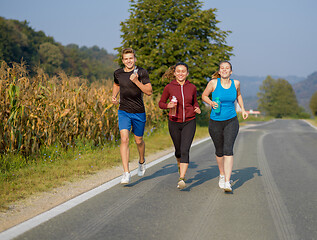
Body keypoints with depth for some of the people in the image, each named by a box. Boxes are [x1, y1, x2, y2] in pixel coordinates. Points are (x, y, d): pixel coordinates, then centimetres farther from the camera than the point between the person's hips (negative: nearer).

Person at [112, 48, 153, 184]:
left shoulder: (141, 72, -8)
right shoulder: (118, 73, 2)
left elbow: (149, 92, -10)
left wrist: (136, 81, -22)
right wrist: (114, 96, 5)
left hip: (139, 113, -1)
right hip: (123, 112, 1)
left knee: (138, 141, 14)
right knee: (124, 140, -16)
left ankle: (142, 162, 47)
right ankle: (126, 173, -19)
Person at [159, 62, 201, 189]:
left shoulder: (192, 87, 0)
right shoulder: (169, 87, -4)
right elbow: (161, 103, 5)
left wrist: (197, 109, -6)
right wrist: (168, 105, -17)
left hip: (189, 123, -1)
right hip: (174, 123, 1)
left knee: (185, 150, -16)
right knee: (178, 150, 15)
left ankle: (181, 179, -21)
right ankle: (180, 166, 48)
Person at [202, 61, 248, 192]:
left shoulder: (235, 83, 0)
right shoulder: (213, 83, -7)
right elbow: (204, 96, 6)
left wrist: (243, 109, 10)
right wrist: (211, 103, -14)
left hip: (231, 122, 0)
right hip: (215, 122, 0)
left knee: (228, 150, -16)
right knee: (219, 151, 12)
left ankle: (227, 182, -19)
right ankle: (222, 175, 38)